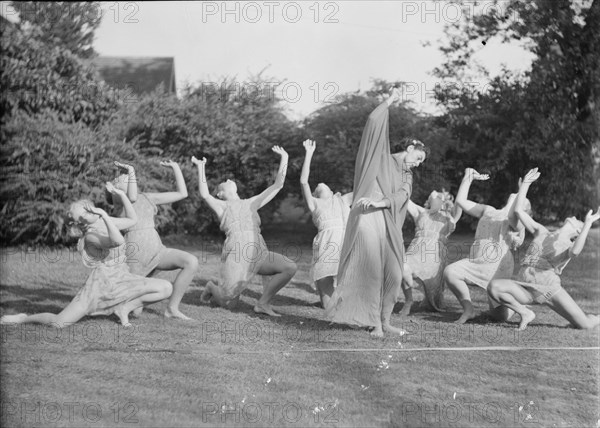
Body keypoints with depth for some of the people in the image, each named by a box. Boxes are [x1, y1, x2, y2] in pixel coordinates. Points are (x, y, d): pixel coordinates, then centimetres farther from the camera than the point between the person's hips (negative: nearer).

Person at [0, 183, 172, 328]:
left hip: (122, 281, 6)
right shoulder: (91, 235, -17)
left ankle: (124, 308, 3)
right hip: (100, 285, -6)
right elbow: (117, 241, -35)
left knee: (166, 288, -13)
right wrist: (105, 216, -35)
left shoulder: (104, 222, 5)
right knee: (59, 323, -13)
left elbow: (132, 220, 18)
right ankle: (25, 318, 20)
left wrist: (121, 194, 9)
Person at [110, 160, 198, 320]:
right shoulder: (118, 198, 0)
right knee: (134, 313, -6)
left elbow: (182, 193, 17)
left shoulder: (148, 197, 16)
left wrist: (176, 167, 18)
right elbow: (132, 198, -25)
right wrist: (131, 170, -19)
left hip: (158, 252, 5)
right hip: (135, 257, -5)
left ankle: (172, 308, -12)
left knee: (192, 262, -23)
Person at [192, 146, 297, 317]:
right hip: (236, 253, -4)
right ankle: (212, 287, 25)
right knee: (229, 304, -12)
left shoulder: (252, 203, 29)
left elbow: (277, 185, 24)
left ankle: (263, 303, -4)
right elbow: (204, 195, -4)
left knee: (290, 268, -19)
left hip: (259, 253, 4)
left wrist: (284, 158, 19)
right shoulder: (221, 206, 18)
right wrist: (201, 167, -5)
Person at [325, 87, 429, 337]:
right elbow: (373, 123, -4)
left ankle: (384, 321, 11)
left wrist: (378, 202, -17)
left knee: (392, 274, 2)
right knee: (371, 271, -8)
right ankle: (374, 322, -5)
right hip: (367, 220, -6)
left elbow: (400, 197, 1)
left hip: (389, 225, 6)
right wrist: (389, 101, 2)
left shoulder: (407, 178, 22)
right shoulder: (381, 157, 8)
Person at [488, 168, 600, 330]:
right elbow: (518, 210, 17)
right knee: (493, 287, -29)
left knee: (585, 325, -11)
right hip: (525, 288, 2)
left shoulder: (571, 247, 8)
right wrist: (525, 183, 15)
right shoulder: (541, 232, 19)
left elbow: (575, 251, -20)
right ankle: (525, 313, -6)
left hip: (549, 288, -2)